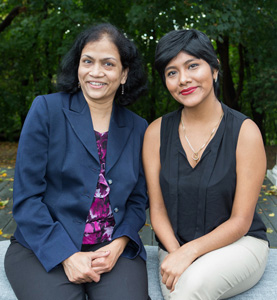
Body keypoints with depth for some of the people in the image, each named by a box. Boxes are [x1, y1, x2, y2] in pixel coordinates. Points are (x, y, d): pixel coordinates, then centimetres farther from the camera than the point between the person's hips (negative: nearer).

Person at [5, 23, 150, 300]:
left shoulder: (138, 128, 6)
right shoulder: (46, 109, -3)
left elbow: (138, 199, 10)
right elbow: (26, 197, -6)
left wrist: (118, 245, -8)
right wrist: (67, 255, -14)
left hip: (114, 248, 2)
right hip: (44, 247, -1)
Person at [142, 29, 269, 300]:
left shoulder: (245, 132, -10)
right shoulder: (156, 132, -2)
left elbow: (240, 221, -9)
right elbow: (157, 209, 1)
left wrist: (189, 252, -20)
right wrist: (176, 252, -15)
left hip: (237, 244, -1)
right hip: (175, 246, 2)